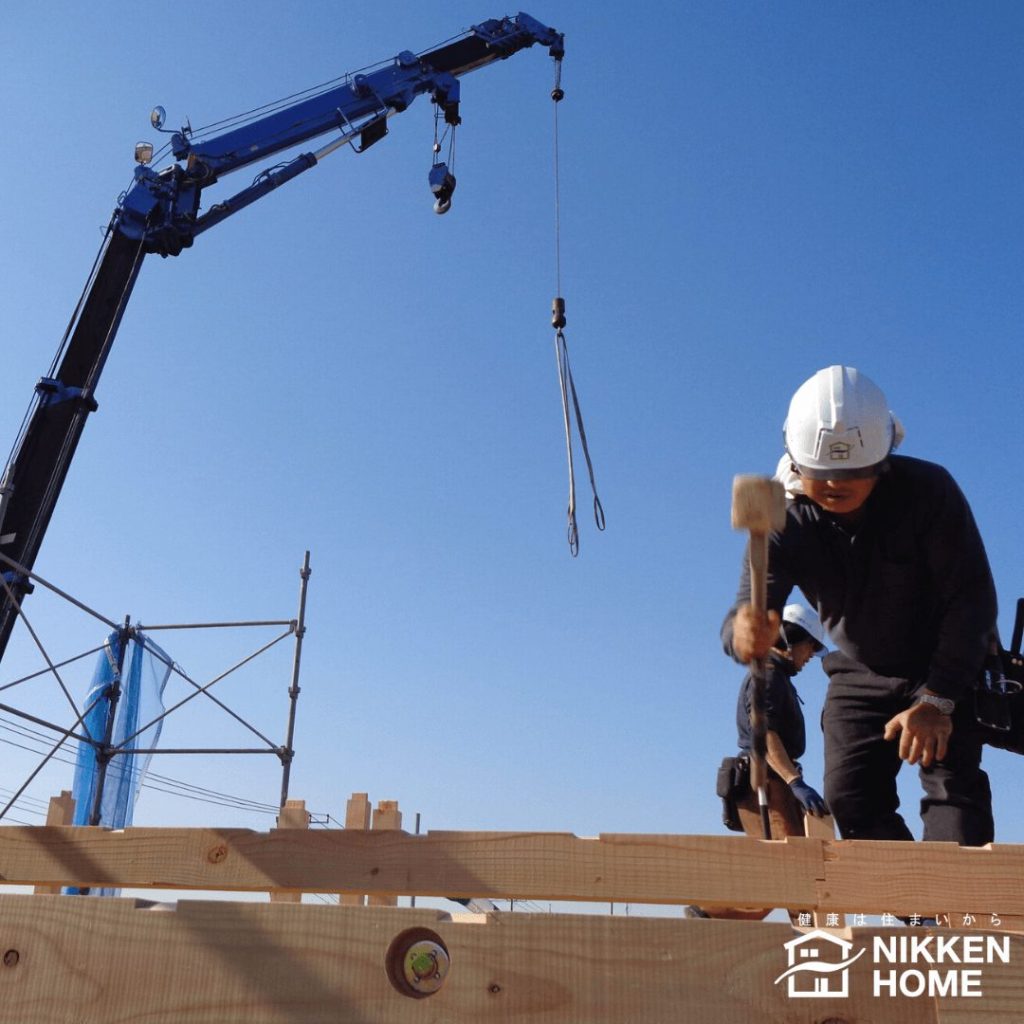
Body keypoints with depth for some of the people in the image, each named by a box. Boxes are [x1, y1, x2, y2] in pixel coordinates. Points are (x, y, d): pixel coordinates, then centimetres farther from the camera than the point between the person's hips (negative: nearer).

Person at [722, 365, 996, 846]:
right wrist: (744, 631, -56)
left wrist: (938, 698, -27)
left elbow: (972, 597, -23)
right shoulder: (783, 524, -20)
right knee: (850, 796, -3)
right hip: (858, 675, 3)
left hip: (946, 667, -3)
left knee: (953, 787, -18)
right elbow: (751, 604, -29)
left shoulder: (928, 489, -26)